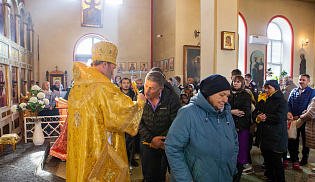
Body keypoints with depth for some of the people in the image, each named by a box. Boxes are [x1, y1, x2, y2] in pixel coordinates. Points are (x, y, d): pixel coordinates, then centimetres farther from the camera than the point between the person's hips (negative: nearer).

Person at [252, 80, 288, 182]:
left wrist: (265, 117, -12)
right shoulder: (262, 100, 13)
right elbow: (254, 113, 9)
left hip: (276, 137, -6)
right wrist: (258, 117, -13)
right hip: (263, 136, 6)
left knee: (276, 161, -1)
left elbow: (279, 117, -18)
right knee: (267, 159, 15)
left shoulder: (282, 102, -5)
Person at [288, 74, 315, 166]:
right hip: (293, 119, 3)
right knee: (294, 138, 13)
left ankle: (305, 158, 26)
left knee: (305, 140, 10)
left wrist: (299, 116, -16)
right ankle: (295, 155, 29)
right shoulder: (294, 91, 7)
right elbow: (288, 103, 7)